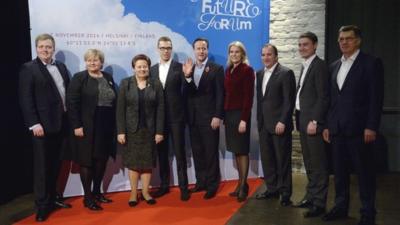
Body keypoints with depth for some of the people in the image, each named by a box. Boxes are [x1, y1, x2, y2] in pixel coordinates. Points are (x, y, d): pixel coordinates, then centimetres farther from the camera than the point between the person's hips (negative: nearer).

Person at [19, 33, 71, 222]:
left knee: (55, 165, 13)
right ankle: (42, 205, 13)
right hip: (42, 125, -5)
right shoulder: (28, 68, -3)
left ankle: (52, 198, 27)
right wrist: (34, 124, -17)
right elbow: (26, 99, -10)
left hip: (61, 124, 5)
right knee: (42, 166, 3)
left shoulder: (61, 67, 13)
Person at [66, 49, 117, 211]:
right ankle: (87, 197, 9)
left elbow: (114, 101, 13)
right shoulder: (79, 78, -2)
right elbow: (72, 103, -9)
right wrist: (77, 125, -16)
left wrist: (115, 125, 7)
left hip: (106, 127, 5)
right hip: (87, 126, -5)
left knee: (102, 160, 10)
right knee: (86, 160, 1)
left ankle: (97, 192, 24)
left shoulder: (108, 78, 12)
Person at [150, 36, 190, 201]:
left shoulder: (179, 67, -2)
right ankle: (164, 185, 24)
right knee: (162, 152, 11)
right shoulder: (152, 70, 10)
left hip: (176, 116, -4)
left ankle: (183, 187, 10)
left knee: (179, 152, 1)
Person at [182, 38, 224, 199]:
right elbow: (187, 93, -1)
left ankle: (212, 185, 12)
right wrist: (187, 76, -17)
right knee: (197, 152, 11)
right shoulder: (188, 69, 10)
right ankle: (201, 181, 23)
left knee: (211, 152, 2)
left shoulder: (216, 69, -3)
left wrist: (218, 116, -14)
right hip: (193, 118, 5)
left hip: (209, 117, -5)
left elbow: (220, 94, -8)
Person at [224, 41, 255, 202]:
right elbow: (226, 94, 11)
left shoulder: (247, 70, -6)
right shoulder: (228, 70, 13)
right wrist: (223, 114, 4)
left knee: (242, 150, 0)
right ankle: (240, 183, 18)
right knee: (235, 150, 9)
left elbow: (248, 96, -12)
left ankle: (244, 186, 8)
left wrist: (244, 119, -18)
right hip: (229, 113, 6)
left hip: (240, 113, -6)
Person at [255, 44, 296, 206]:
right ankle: (272, 189, 23)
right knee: (266, 159, 10)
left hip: (279, 124, -6)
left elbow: (289, 100, -12)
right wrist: (259, 120, 13)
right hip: (264, 124, 7)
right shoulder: (260, 74, 13)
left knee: (283, 160, 2)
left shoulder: (286, 73, -8)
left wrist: (282, 122, -17)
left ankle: (285, 193, 14)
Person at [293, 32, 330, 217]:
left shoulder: (319, 65, -10)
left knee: (318, 164, -2)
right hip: (303, 121, 9)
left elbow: (323, 97, -17)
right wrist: (301, 119, 12)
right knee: (309, 163, 15)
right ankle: (310, 197, 25)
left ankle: (319, 203, 5)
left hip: (313, 121, -9)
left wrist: (314, 121, -20)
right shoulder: (305, 66, 16)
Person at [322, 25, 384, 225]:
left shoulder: (371, 63, -3)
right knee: (339, 171, 11)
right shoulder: (334, 66, 14)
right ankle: (341, 206, 22)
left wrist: (371, 127, -14)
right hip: (337, 129, 5)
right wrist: (327, 125, 10)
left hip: (359, 128, -5)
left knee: (364, 171, 3)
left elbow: (376, 98, -8)